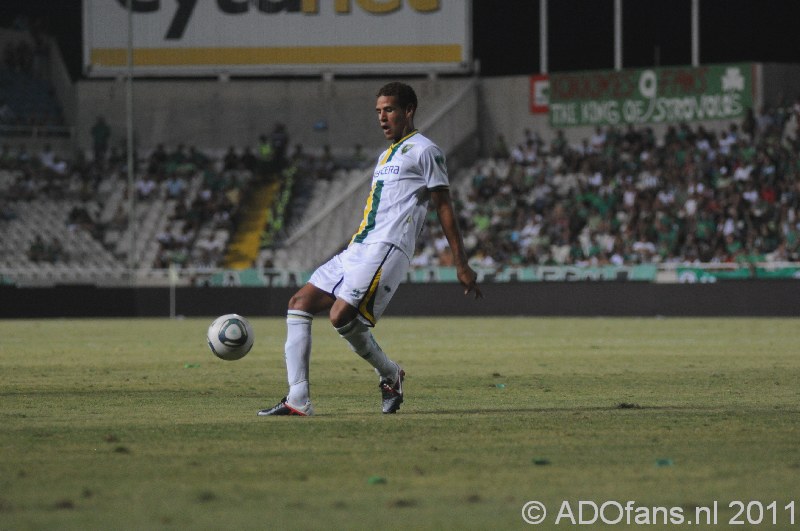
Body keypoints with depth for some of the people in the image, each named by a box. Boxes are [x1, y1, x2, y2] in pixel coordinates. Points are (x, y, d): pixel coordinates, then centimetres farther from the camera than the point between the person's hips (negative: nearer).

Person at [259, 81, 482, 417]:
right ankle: (298, 400, -8)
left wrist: (461, 265, -7)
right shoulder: (387, 155, 26)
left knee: (341, 317, -22)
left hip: (385, 250, -9)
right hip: (358, 249, 9)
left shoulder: (423, 151, 0)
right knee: (299, 304, -2)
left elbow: (444, 208, -3)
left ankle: (390, 374, 4)